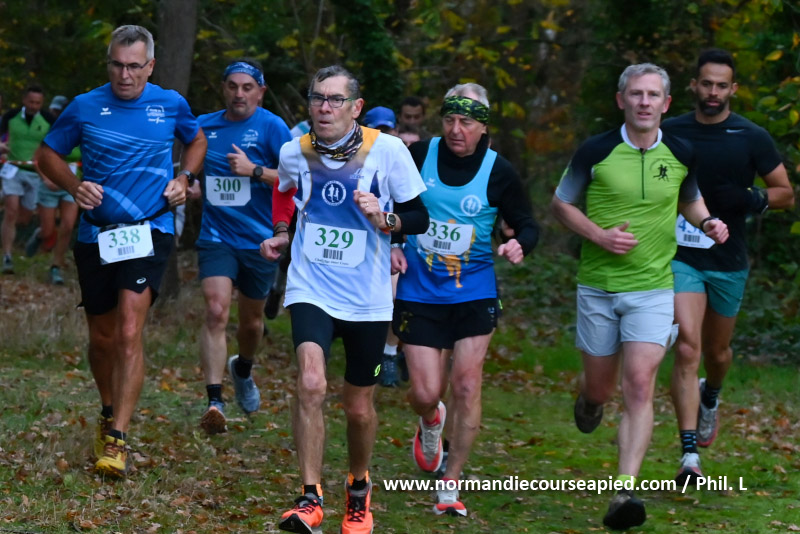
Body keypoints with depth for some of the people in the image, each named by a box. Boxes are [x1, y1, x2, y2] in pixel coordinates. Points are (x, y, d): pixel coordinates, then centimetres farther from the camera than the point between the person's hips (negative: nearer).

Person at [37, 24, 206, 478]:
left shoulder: (170, 104, 1)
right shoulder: (86, 107, -1)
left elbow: (197, 141, 22)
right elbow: (48, 154, 11)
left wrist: (184, 179, 4)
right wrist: (76, 187, -7)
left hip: (150, 230, -2)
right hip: (97, 233, 2)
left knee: (129, 333, -17)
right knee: (103, 338, 12)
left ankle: (117, 440, -18)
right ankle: (110, 414, 38)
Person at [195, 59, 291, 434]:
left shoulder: (270, 127, -6)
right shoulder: (204, 126, 5)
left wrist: (254, 171, -20)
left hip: (259, 239, -1)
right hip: (216, 237, 1)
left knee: (251, 320, 16)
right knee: (216, 311, -19)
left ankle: (243, 369, 50)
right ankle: (214, 402, -25)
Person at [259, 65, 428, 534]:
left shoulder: (388, 151, -11)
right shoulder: (294, 153, -2)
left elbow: (419, 218, -4)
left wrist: (385, 219, -23)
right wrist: (281, 233, 7)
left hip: (367, 299, 0)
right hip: (311, 290, 0)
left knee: (359, 407, 11)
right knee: (311, 385, -23)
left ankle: (359, 487, 39)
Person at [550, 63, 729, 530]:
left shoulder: (681, 154, 1)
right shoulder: (595, 152, -6)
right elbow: (560, 203, 4)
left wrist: (707, 222, -2)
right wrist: (599, 235, -12)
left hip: (653, 288, 0)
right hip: (598, 286, 0)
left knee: (639, 386, -15)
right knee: (600, 388, 10)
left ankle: (626, 492, -17)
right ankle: (589, 400, 50)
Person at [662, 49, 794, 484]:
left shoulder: (752, 138, -2)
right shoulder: (669, 133, -1)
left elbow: (786, 195, 3)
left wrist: (755, 200, -16)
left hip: (728, 262, 2)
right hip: (681, 256, -2)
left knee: (717, 352, 17)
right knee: (687, 348, -17)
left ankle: (710, 396, 54)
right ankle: (689, 456, -21)